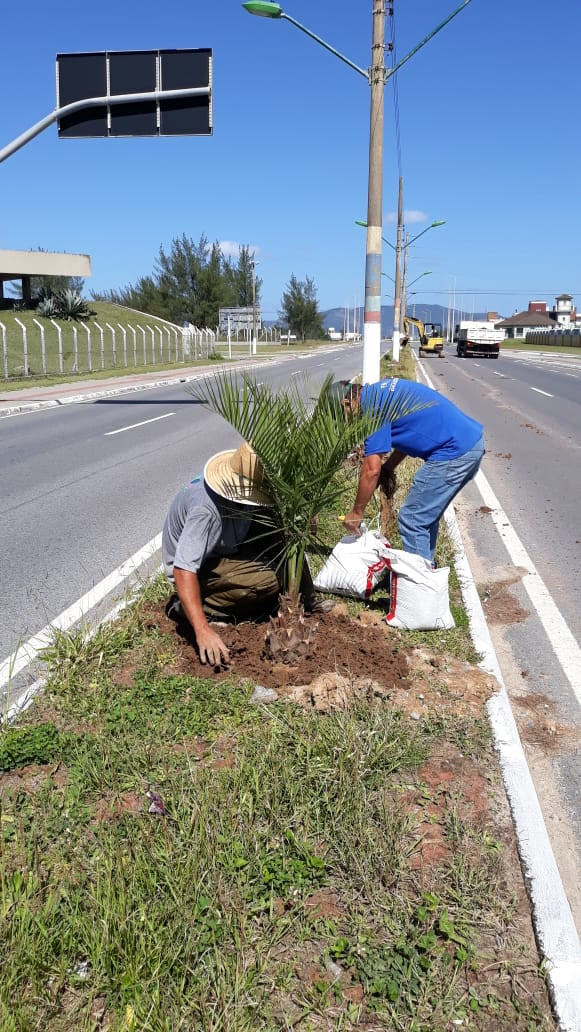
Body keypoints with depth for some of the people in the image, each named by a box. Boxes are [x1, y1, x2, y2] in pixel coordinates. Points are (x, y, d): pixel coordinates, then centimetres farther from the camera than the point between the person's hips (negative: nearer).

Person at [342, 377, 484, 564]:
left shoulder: (373, 408, -13)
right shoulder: (381, 391, 16)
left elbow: (372, 470, -14)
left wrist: (356, 512, -4)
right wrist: (388, 466, 18)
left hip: (454, 452, -10)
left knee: (411, 520, -2)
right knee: (426, 516, 20)